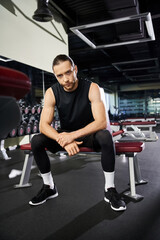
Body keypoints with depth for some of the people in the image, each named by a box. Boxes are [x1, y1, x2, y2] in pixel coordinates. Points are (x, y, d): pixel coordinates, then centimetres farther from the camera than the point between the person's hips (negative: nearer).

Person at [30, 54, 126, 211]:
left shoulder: (91, 88, -19)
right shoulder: (52, 93, -12)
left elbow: (101, 122, -28)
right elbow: (43, 125, -17)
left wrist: (73, 135, -38)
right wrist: (64, 140, -36)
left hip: (88, 134, -2)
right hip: (65, 134, 3)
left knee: (105, 137, -35)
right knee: (36, 141, -20)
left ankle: (110, 189, -18)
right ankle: (49, 187, -1)